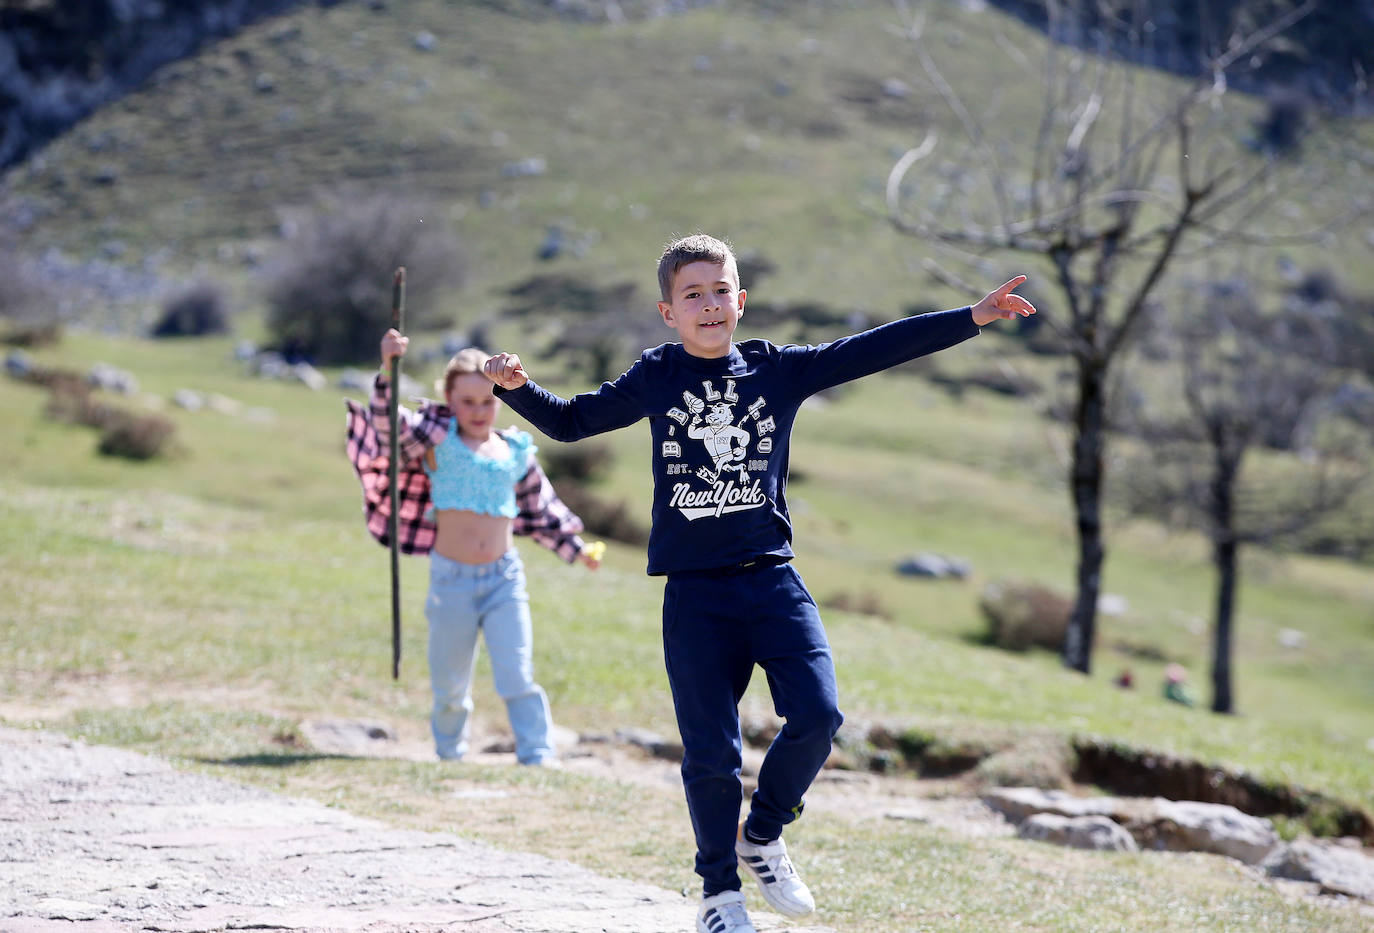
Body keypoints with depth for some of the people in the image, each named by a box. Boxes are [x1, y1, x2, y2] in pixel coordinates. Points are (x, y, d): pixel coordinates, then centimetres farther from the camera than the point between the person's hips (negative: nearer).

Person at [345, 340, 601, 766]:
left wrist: (578, 551, 20)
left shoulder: (516, 451, 8)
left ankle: (539, 759, -3)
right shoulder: (437, 439, -1)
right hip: (451, 579, -1)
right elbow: (389, 423, -17)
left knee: (518, 679, -6)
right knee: (450, 686, 10)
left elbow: (539, 513, 20)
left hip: (505, 576, 1)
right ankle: (448, 756, 30)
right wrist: (388, 370, -31)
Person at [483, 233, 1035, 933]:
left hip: (771, 579, 1)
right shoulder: (656, 378, 5)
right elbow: (569, 421, 12)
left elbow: (873, 350, 4)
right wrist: (517, 387, -7)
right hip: (694, 592, -1)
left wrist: (973, 317, 1)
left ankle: (762, 838, 13)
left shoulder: (777, 369, 6)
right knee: (710, 750, -3)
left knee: (816, 716, -13)